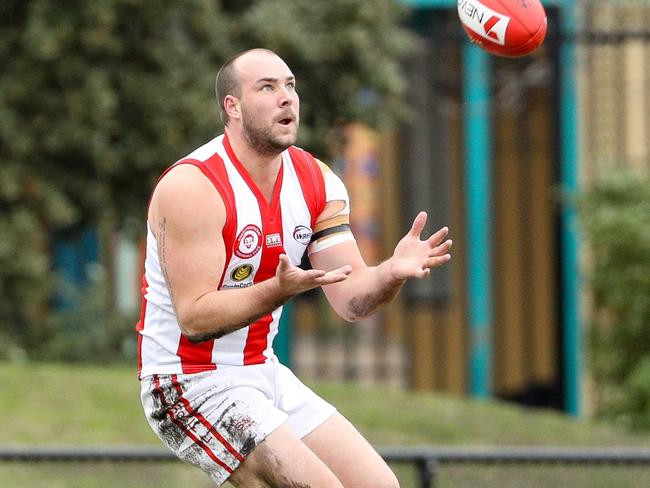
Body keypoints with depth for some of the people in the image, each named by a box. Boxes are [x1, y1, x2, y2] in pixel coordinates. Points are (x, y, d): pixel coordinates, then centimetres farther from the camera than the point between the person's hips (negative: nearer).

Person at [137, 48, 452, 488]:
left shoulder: (317, 183, 3)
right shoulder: (192, 188, -20)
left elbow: (351, 299, -3)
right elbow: (195, 318, -25)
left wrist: (392, 273, -25)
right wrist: (280, 290, -38)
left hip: (264, 373, 8)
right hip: (190, 385, -8)